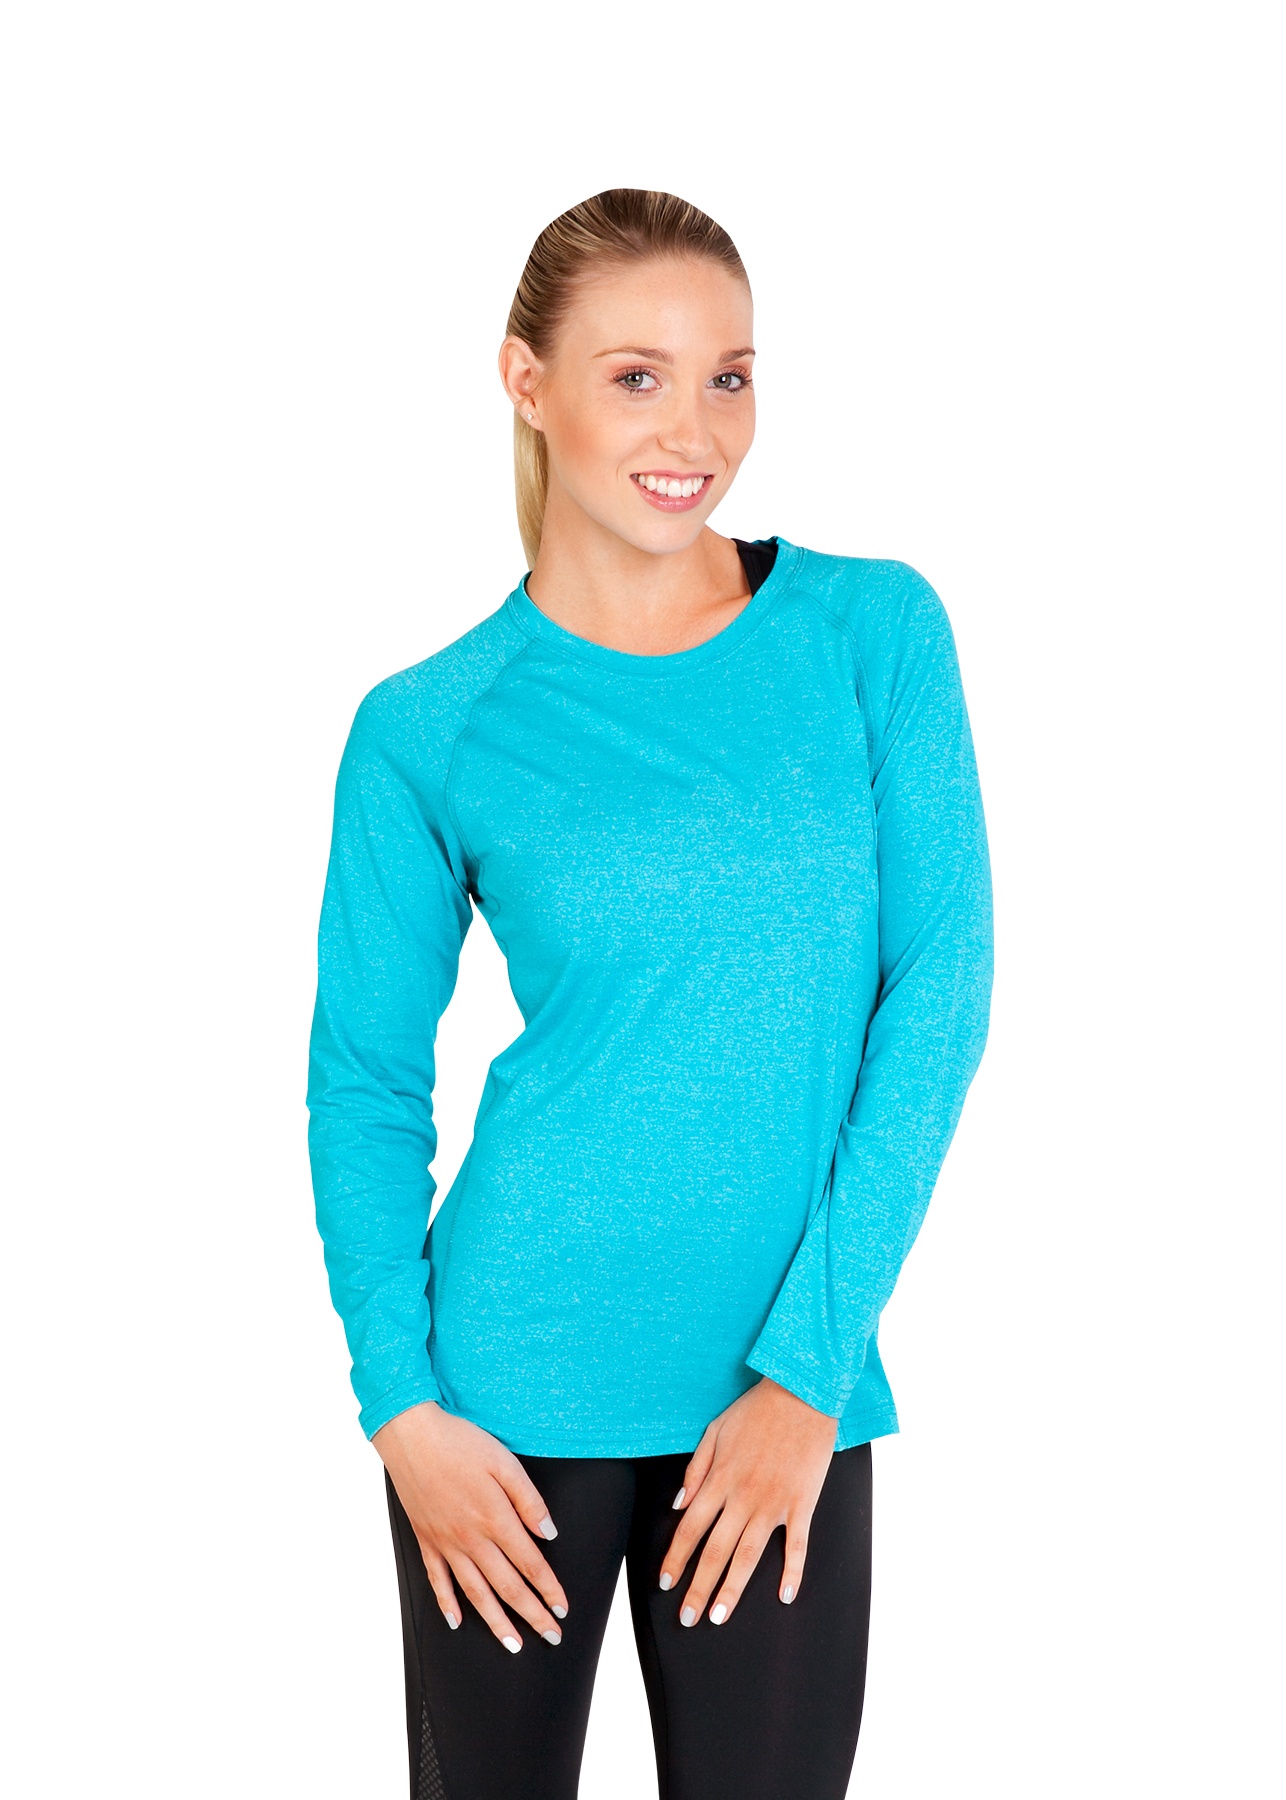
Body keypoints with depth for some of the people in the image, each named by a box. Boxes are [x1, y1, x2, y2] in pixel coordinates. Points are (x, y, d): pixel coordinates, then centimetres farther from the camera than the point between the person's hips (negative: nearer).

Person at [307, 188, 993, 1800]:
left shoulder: (876, 633, -1)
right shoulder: (429, 729, -2)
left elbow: (938, 992, -5)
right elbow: (364, 1080, 2)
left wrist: (810, 1366, -10)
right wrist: (402, 1406, -8)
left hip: (788, 1388, 1)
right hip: (519, 1386, 0)